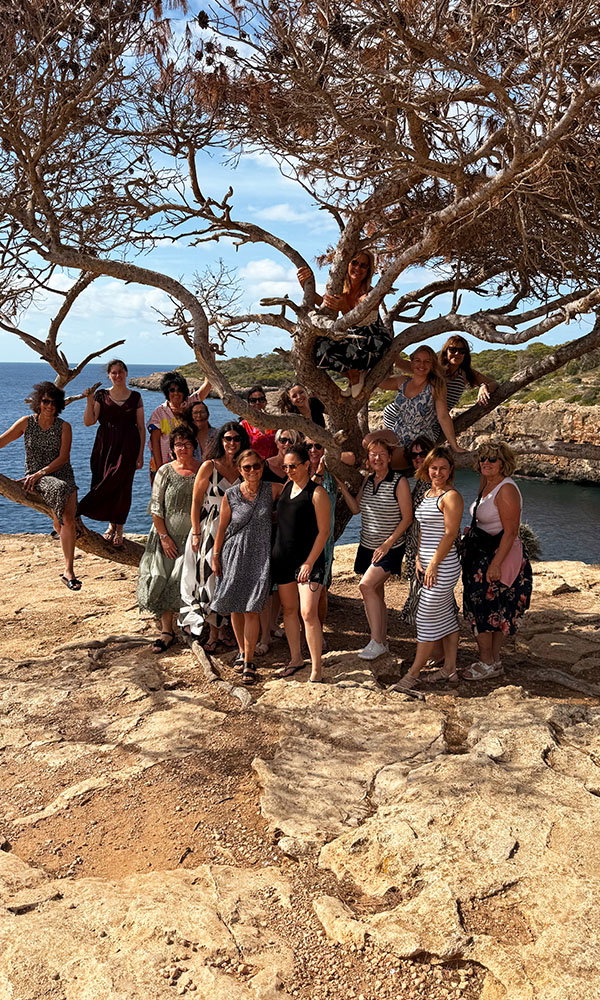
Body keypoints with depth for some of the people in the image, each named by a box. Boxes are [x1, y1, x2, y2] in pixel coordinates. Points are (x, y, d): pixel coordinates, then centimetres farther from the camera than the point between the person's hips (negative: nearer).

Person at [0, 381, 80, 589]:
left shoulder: (64, 427, 0)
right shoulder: (27, 422, 1)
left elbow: (63, 458, -7)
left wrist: (40, 473, -18)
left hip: (62, 475, 1)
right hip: (34, 476, -1)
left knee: (69, 520, -16)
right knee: (58, 489, -38)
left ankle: (68, 571, -9)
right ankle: (56, 520, -10)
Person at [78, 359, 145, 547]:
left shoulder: (135, 397, 5)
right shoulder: (101, 395, 6)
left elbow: (141, 427, 5)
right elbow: (89, 422, -2)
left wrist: (141, 454, 0)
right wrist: (89, 401, -14)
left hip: (127, 446, -1)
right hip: (105, 445, 1)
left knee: (121, 485, -6)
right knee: (107, 484, 2)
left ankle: (118, 529, 5)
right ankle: (112, 525, 17)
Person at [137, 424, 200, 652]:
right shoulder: (165, 472, -1)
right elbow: (156, 509, -1)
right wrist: (164, 537, -8)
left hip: (194, 537, -1)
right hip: (168, 536, 1)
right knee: (162, 581, 1)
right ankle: (167, 631, 10)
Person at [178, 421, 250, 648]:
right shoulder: (209, 466, -6)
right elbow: (196, 501, -6)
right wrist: (196, 533, -11)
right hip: (210, 530, -4)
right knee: (209, 579, 0)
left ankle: (221, 630, 21)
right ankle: (213, 633, 12)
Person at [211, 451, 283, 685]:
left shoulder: (271, 490, -3)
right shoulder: (230, 495, -1)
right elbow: (222, 527, 5)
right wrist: (215, 556, 6)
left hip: (259, 556, -2)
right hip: (234, 554, 2)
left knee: (251, 609, -7)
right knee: (235, 607, 10)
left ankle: (249, 662, 1)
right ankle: (242, 651, 31)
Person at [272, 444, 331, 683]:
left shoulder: (316, 493, -9)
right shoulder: (286, 487, 10)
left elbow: (323, 531, -11)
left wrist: (310, 562, -16)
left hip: (308, 559, -7)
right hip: (282, 556, 7)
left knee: (308, 613, -12)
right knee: (289, 609, 13)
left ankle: (316, 668, -3)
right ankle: (296, 658, 27)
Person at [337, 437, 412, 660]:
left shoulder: (399, 481, -10)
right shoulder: (367, 479, 8)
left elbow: (407, 518, -11)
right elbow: (356, 508, 10)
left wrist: (387, 544, -17)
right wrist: (342, 486, 0)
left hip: (390, 548, -6)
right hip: (367, 547, 6)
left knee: (366, 585, -20)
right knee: (376, 594, 10)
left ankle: (376, 642, -12)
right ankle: (382, 642, 21)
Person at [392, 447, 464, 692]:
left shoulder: (451, 496, -13)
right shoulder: (427, 494, 14)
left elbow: (450, 534, -18)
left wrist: (433, 565, -17)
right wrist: (419, 559, 8)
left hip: (443, 566, -9)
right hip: (428, 563, 9)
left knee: (427, 617, -2)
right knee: (447, 615, 15)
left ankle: (413, 674, 7)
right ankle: (450, 669, 23)